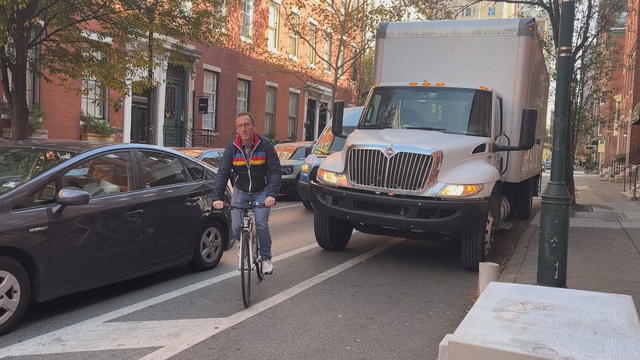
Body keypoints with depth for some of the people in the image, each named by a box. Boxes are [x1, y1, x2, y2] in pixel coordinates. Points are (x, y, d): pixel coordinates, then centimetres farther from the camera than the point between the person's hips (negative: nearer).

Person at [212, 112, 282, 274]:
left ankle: (266, 259, 6)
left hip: (261, 192, -2)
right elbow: (222, 173, -15)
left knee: (261, 226, -14)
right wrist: (217, 197, -28)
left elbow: (276, 171, -17)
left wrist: (272, 194, -31)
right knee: (236, 228, -4)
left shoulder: (265, 145, -14)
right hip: (240, 192, 2)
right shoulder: (232, 148, -10)